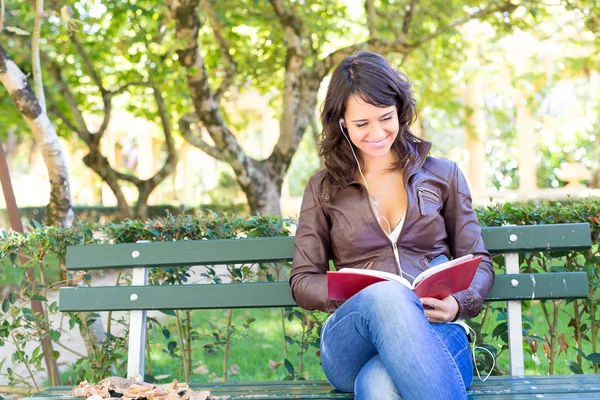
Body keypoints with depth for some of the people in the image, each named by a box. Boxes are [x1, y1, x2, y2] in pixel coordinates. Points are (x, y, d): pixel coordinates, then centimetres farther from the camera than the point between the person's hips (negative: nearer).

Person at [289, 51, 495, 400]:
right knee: (386, 296, -39)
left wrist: (458, 303, -8)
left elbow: (479, 264, 16)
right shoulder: (324, 188, 16)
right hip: (355, 344, 2)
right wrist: (362, 298, -10)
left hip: (436, 335, -2)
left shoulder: (443, 174, 17)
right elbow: (303, 280, 12)